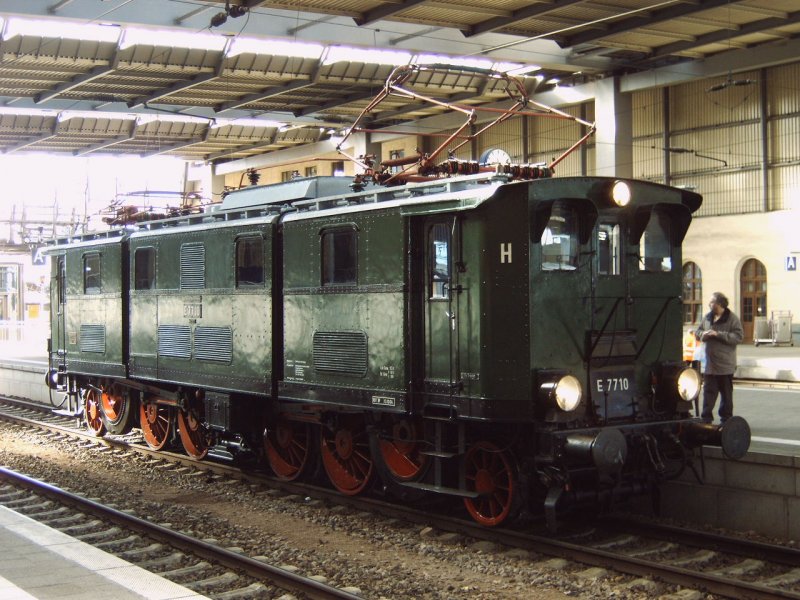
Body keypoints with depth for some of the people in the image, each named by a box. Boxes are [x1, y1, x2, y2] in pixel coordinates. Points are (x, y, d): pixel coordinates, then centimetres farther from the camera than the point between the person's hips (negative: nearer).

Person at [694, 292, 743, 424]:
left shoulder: (732, 319, -9)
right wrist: (703, 334, -7)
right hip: (709, 363, 5)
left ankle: (726, 419, 15)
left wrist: (718, 334, -21)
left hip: (725, 365, -5)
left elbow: (738, 337, -17)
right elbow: (697, 332, 17)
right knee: (708, 392, 4)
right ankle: (706, 418, 7)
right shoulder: (707, 318, 9)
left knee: (726, 393, 6)